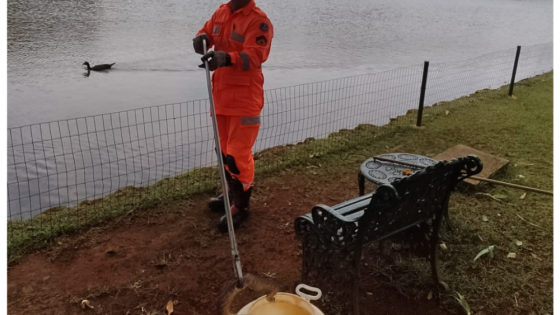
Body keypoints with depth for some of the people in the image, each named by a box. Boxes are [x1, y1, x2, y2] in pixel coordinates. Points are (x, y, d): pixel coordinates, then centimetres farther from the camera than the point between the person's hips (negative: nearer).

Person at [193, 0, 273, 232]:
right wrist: (201, 38, -11)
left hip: (245, 98, -8)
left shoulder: (258, 20, -14)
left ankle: (241, 205, 8)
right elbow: (207, 32, 15)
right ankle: (233, 193, 34)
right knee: (224, 149, 17)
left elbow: (255, 55, -26)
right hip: (221, 94, 8)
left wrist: (227, 58, -45)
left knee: (238, 154, -6)